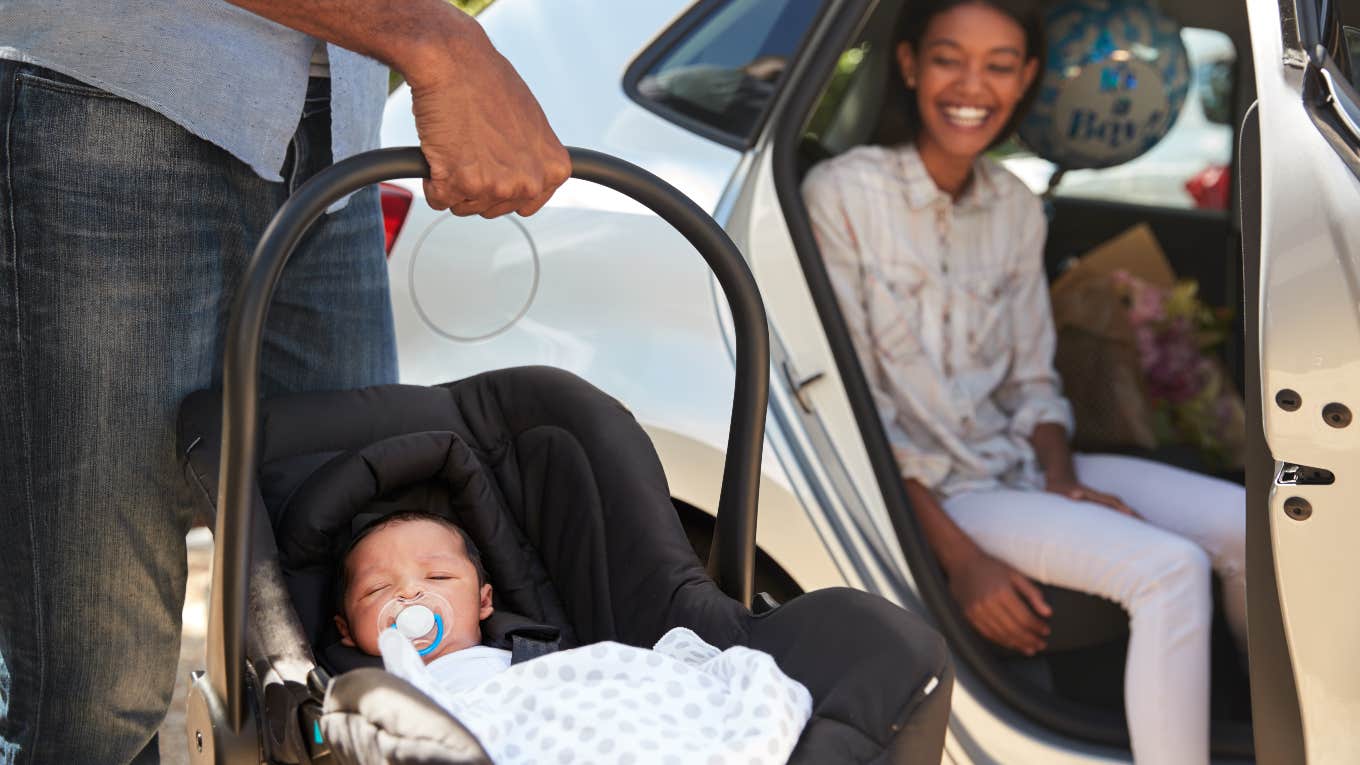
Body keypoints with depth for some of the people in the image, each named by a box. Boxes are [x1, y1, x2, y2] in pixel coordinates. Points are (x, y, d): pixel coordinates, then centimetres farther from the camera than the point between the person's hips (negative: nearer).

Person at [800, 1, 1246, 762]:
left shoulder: (1018, 208, 8)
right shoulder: (843, 195, -12)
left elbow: (1031, 382, 12)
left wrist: (1064, 481, -8)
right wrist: (960, 557, -20)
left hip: (1017, 463, 7)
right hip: (925, 491, -6)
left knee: (1247, 524, -5)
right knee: (1167, 569, -24)